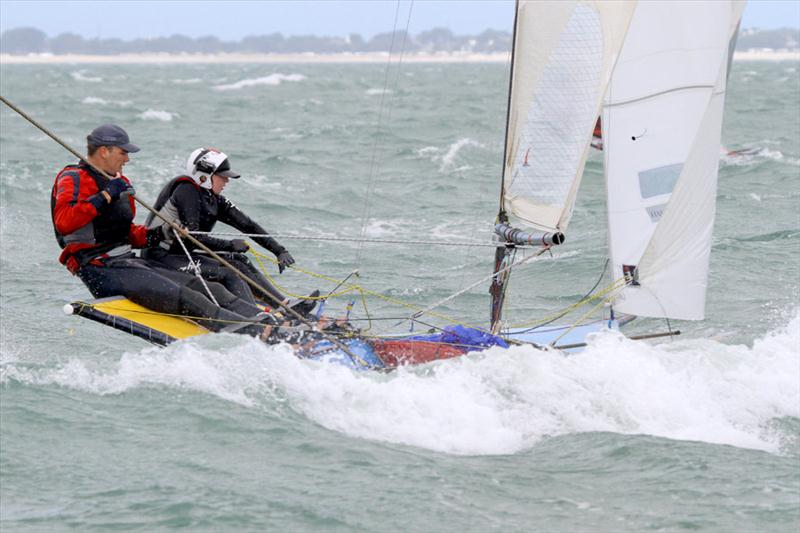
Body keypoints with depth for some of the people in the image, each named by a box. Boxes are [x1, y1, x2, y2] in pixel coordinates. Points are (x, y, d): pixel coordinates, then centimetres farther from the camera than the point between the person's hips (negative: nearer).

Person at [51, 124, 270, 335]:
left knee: (207, 289, -7)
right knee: (183, 298, -26)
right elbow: (63, 222, -24)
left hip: (129, 262, 9)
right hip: (102, 270, -9)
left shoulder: (119, 183, 22)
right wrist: (105, 196, -20)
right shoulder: (74, 179, -5)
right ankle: (256, 333, -38)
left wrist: (159, 234, 8)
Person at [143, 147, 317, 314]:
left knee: (240, 262, -2)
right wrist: (230, 245, -18)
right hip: (161, 257, -8)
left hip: (184, 253, 8)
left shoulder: (214, 200, 9)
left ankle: (286, 308, -8)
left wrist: (280, 251, -2)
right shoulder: (186, 192, -16)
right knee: (228, 274, -20)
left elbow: (248, 225, 6)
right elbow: (192, 238, -23)